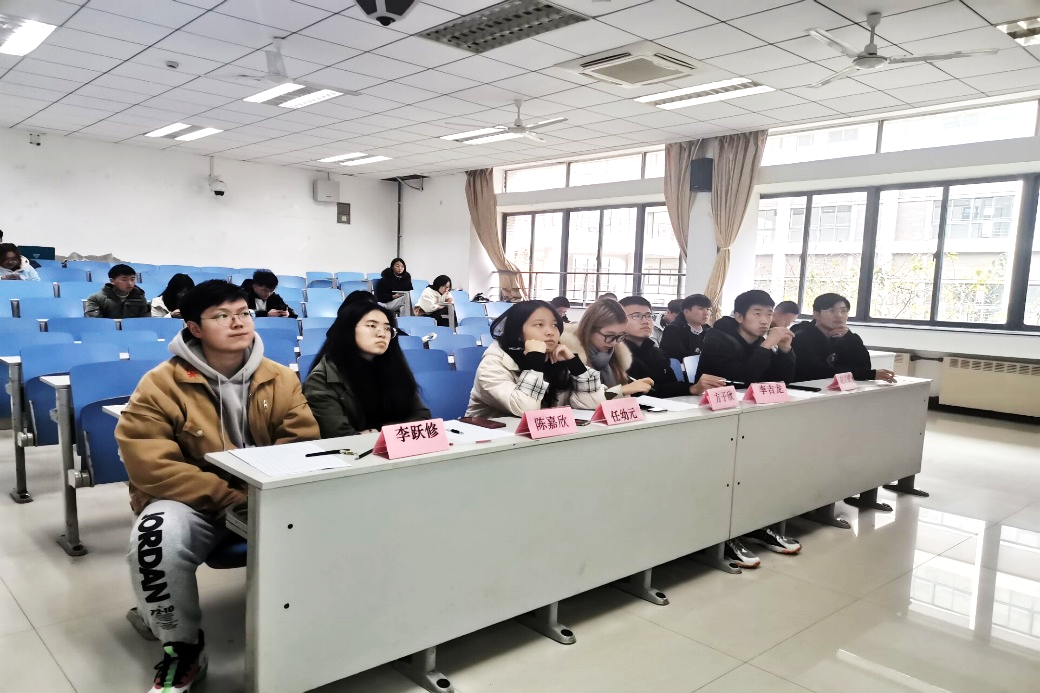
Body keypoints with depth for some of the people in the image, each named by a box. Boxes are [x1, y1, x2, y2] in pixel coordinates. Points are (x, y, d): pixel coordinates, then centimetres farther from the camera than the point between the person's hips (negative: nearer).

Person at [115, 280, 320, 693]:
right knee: (157, 537, -33)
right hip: (192, 503, -1)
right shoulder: (161, 385, -11)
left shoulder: (282, 380, -1)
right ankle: (183, 648, -5)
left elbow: (304, 448, -4)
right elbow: (151, 466, -17)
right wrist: (232, 496, -24)